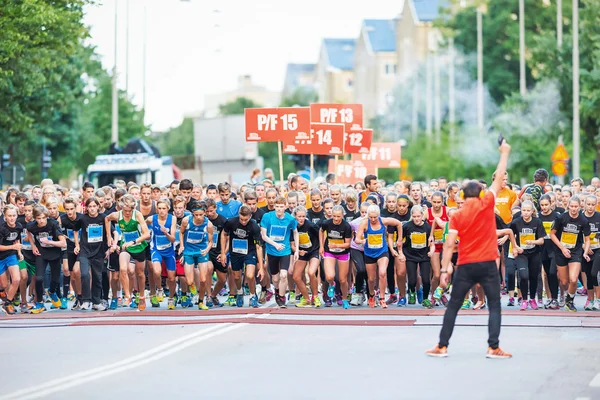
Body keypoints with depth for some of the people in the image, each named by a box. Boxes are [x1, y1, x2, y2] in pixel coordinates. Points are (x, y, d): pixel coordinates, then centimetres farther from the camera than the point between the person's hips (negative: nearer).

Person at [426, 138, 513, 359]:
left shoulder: (457, 216, 1)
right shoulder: (486, 204, -2)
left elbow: (449, 244, -6)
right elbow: (499, 178, 7)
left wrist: (445, 269, -3)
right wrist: (505, 153, 18)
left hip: (465, 266, 1)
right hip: (487, 264, -1)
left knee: (453, 306, 10)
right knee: (494, 306, 5)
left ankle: (442, 346, 10)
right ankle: (493, 347, -3)